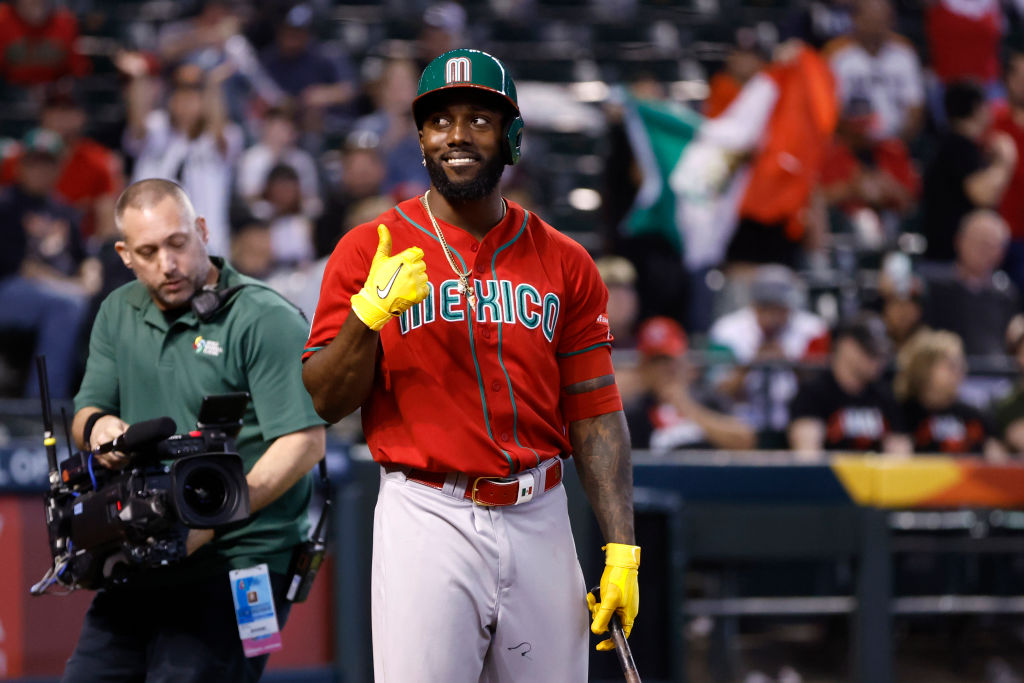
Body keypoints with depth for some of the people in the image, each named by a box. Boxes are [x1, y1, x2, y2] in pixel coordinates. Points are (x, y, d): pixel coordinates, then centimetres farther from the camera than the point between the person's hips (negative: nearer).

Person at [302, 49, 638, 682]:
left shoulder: (565, 262, 9)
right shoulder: (368, 251, 3)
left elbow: (595, 415, 7)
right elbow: (323, 404, 0)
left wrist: (621, 549, -1)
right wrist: (368, 314, -18)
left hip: (539, 523, 2)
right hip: (426, 521, -2)